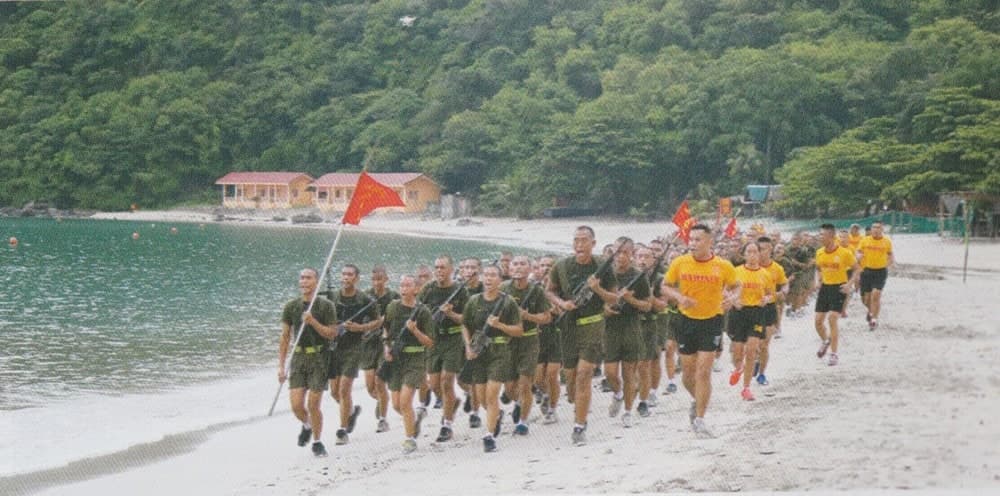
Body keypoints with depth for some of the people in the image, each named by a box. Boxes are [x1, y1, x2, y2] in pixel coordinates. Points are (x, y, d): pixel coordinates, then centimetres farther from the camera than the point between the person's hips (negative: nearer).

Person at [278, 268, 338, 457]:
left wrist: (313, 322, -20)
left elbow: (332, 334, -5)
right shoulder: (291, 307, 5)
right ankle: (307, 426, 28)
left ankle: (317, 443, 15)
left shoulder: (326, 306, -3)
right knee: (296, 405, -5)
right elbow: (285, 337, 7)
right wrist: (281, 366, 4)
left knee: (313, 405, -5)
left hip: (319, 358, -3)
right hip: (298, 358, 3)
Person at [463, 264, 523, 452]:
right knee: (481, 394, 9)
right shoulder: (474, 301, 6)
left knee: (492, 394, -12)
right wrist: (468, 347, 1)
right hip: (478, 351, 4)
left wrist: (499, 325, -15)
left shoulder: (508, 302, -2)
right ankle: (496, 416, 41)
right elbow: (465, 326, 16)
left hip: (499, 351, -4)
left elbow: (519, 331, -1)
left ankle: (490, 435, -8)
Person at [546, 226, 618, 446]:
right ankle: (579, 411, 40)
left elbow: (614, 299, 3)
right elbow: (549, 291, 12)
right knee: (570, 376, 10)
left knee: (584, 375, -13)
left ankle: (579, 428, -9)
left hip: (593, 326, -3)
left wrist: (598, 289, -16)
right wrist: (561, 303, -8)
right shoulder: (562, 266, 0)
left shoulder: (603, 268, -4)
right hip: (568, 326, 3)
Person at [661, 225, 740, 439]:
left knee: (704, 372, -8)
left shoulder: (723, 266, -7)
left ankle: (699, 419, 2)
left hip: (711, 321, -2)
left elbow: (736, 286, 9)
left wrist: (732, 297, -13)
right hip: (687, 320, 2)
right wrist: (679, 297, -13)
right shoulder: (679, 263, -5)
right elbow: (666, 285, 7)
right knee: (688, 372, 10)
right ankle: (697, 401, 41)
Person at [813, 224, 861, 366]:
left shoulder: (844, 253, -14)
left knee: (832, 319, -14)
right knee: (818, 321, 5)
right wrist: (817, 280, 0)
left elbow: (857, 270, -5)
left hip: (839, 288, -5)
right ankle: (825, 341, 37)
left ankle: (834, 354, -3)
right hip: (825, 287, 5)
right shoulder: (819, 252, 1)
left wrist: (850, 284, -17)